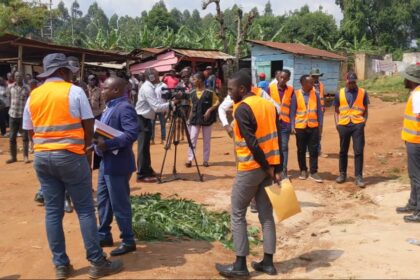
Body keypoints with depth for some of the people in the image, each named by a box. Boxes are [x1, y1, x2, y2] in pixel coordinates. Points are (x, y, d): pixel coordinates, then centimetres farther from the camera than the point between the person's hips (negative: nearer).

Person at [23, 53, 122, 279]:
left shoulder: (33, 96, 9)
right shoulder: (74, 91, -4)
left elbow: (30, 131, 12)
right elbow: (89, 127, -3)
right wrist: (83, 147, 12)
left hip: (41, 157, 5)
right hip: (70, 156, -5)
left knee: (52, 211, 8)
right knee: (85, 210, 1)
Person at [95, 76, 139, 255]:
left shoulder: (125, 108, -17)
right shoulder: (110, 107, 14)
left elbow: (132, 134, -28)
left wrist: (107, 144, -29)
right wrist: (98, 141, 3)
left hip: (117, 163, -10)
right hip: (106, 162, 10)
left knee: (119, 204, -1)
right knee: (102, 200, 17)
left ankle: (128, 241, 12)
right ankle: (104, 235, 31)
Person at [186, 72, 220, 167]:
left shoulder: (209, 92, -10)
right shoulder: (192, 93, 4)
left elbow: (217, 102, -4)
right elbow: (192, 107, 12)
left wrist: (209, 110, -17)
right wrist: (190, 118, 6)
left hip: (206, 119, -3)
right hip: (195, 119, 3)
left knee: (206, 140, 6)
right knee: (192, 139, -2)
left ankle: (205, 160, 15)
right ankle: (190, 159, 1)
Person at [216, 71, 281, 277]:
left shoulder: (242, 109, -14)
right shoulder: (269, 105, 10)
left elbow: (252, 143, -20)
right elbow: (275, 138, 9)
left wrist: (267, 167, -11)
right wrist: (276, 169, 8)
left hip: (251, 168, -8)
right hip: (269, 167, 8)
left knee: (237, 214, 4)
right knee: (266, 215, 12)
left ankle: (240, 265, 7)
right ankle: (268, 262, 17)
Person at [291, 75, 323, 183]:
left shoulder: (315, 94, 2)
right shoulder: (296, 95, -4)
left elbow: (319, 110, 5)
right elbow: (292, 111, -1)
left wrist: (320, 124, 1)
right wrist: (292, 126, -5)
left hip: (313, 126, 1)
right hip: (300, 127, -1)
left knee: (313, 150, 2)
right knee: (301, 150, 9)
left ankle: (313, 172, 8)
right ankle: (303, 170, 22)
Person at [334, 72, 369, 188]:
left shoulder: (363, 93, 6)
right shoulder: (340, 93, 8)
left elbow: (365, 110, 10)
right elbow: (336, 111, 12)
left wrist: (364, 122, -3)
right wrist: (337, 123, 0)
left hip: (358, 125, -1)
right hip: (343, 125, 1)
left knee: (358, 151, -4)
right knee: (343, 151, 11)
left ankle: (358, 177, 3)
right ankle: (342, 174, 25)